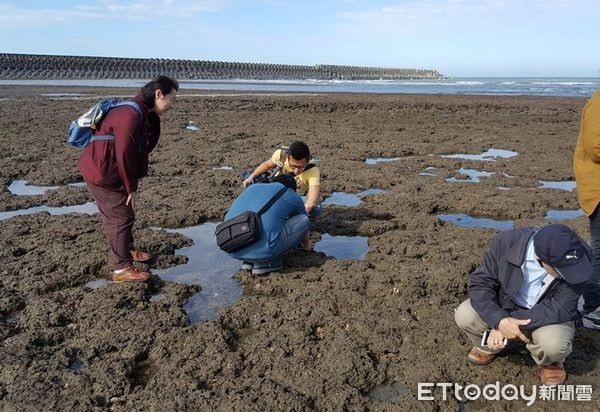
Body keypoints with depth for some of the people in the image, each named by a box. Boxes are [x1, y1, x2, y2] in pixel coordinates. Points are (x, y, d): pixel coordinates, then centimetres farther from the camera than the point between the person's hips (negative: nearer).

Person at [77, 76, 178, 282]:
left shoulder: (145, 115, 7)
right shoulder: (131, 116, -26)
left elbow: (142, 149, 11)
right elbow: (125, 155, -26)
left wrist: (131, 184, 7)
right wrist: (131, 187, -16)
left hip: (105, 171, 10)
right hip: (102, 174, -10)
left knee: (116, 214, 23)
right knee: (121, 217, -3)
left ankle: (127, 250, 42)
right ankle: (122, 269, 8)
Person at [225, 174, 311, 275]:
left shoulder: (252, 187, 25)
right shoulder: (293, 197, 14)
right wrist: (307, 245, 56)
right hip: (261, 252, -6)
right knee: (303, 220, 11)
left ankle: (249, 261, 16)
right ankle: (264, 262, 6)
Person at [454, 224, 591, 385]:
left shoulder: (573, 260, -28)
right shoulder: (507, 242, -27)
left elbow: (561, 309, -26)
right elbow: (480, 282, -21)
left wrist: (513, 320, -33)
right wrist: (500, 320, -36)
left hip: (549, 318, -1)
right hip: (504, 308, 1)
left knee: (553, 343, -34)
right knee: (464, 315, -25)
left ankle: (550, 362, 6)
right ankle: (487, 346, 11)